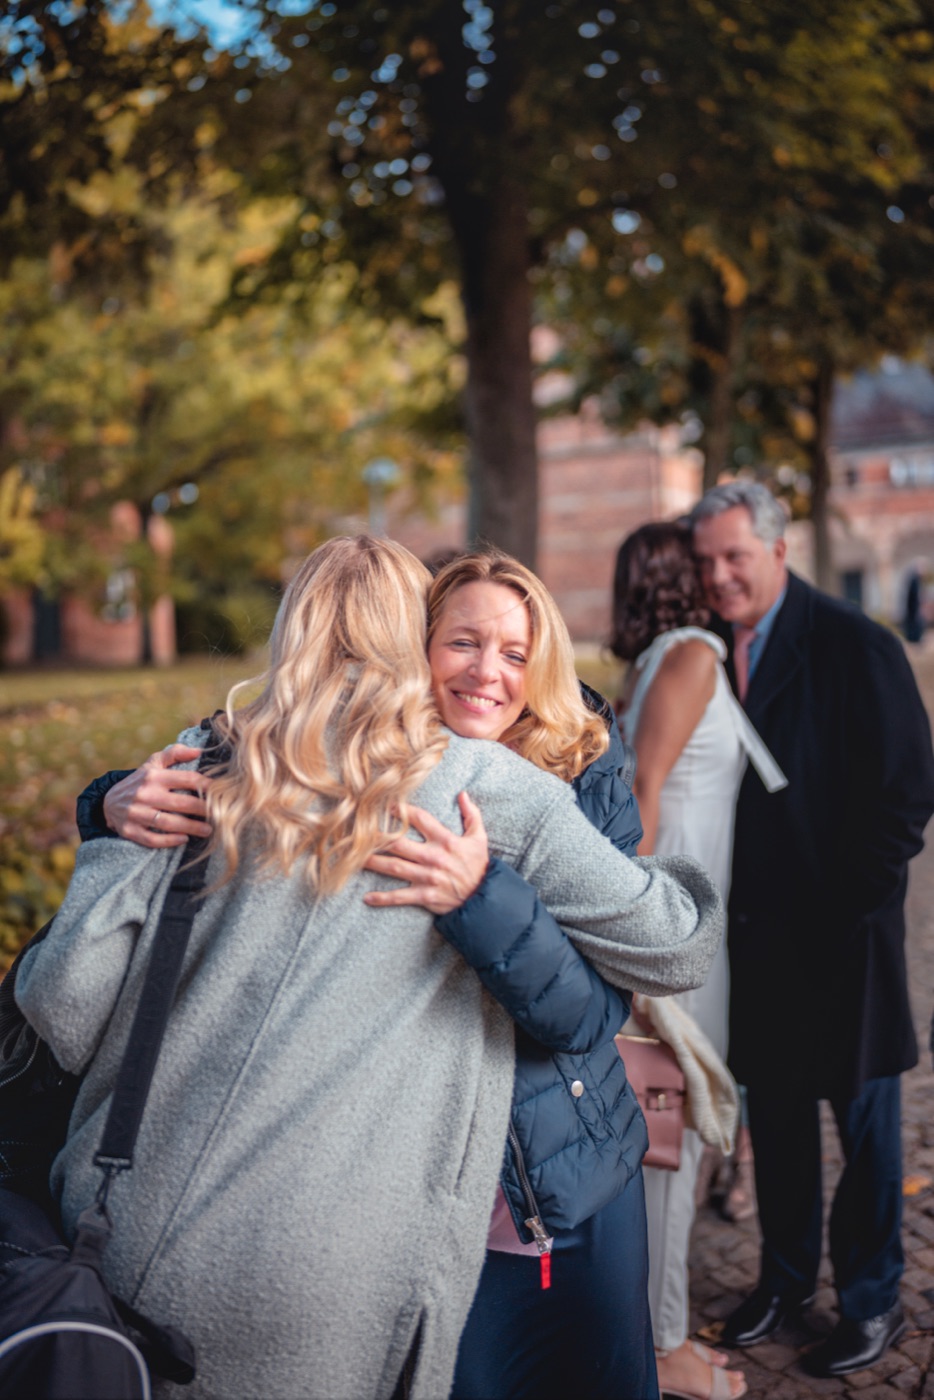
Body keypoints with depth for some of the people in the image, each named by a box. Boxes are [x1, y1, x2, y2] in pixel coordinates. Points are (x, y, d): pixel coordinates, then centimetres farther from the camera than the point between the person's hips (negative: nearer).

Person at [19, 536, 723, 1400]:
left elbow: (66, 1004, -1)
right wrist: (682, 881, 21)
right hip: (324, 1288, -2)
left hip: (131, 1239, 3)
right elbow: (672, 949, -1)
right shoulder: (483, 786, -4)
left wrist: (115, 828, 17)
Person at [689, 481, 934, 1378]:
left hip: (840, 932, -5)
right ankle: (785, 1277, 37)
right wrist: (726, 899, 1)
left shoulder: (853, 646, -12)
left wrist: (854, 897, -13)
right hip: (756, 930, 5)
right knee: (773, 1112, 18)